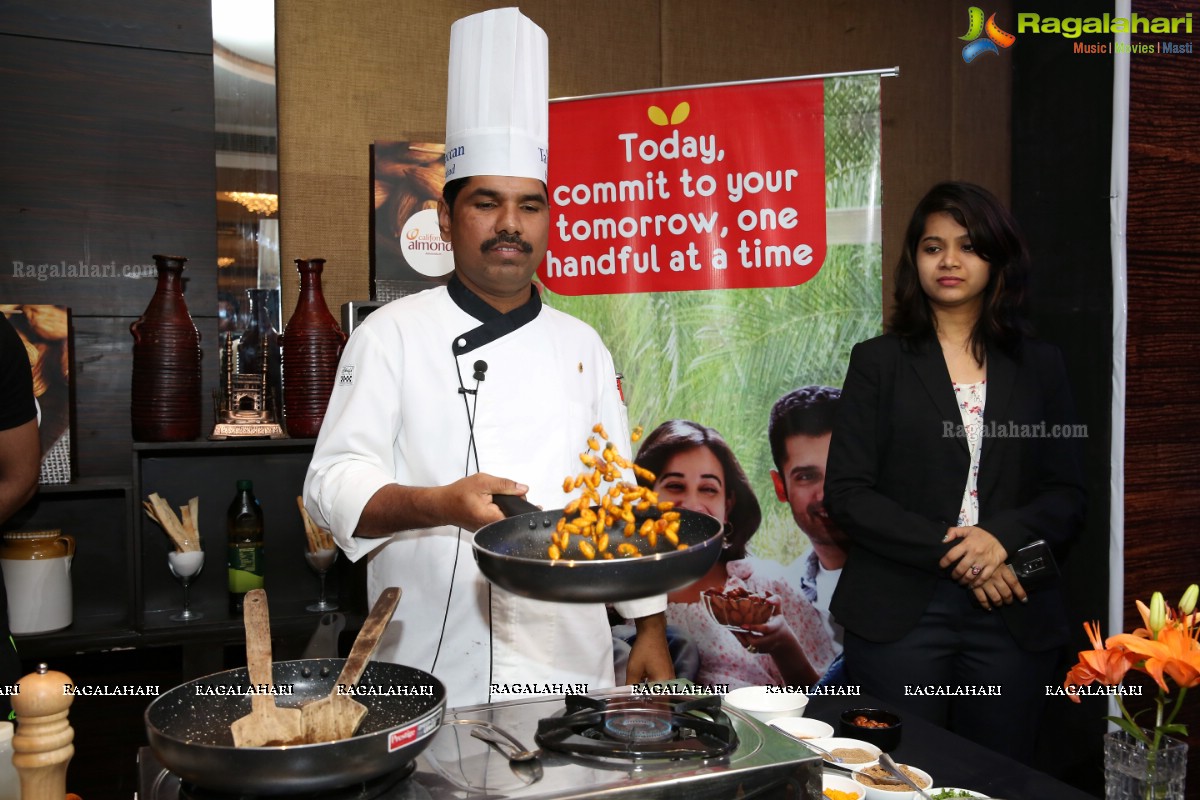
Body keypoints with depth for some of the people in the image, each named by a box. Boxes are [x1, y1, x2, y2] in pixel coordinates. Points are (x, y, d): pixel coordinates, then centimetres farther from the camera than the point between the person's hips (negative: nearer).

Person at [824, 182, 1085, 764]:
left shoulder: (1040, 366, 10)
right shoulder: (878, 361, 3)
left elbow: (1067, 495, 6)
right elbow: (846, 493, -5)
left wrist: (1003, 537, -14)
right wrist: (950, 552, -14)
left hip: (1013, 615, 2)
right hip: (898, 616, -2)